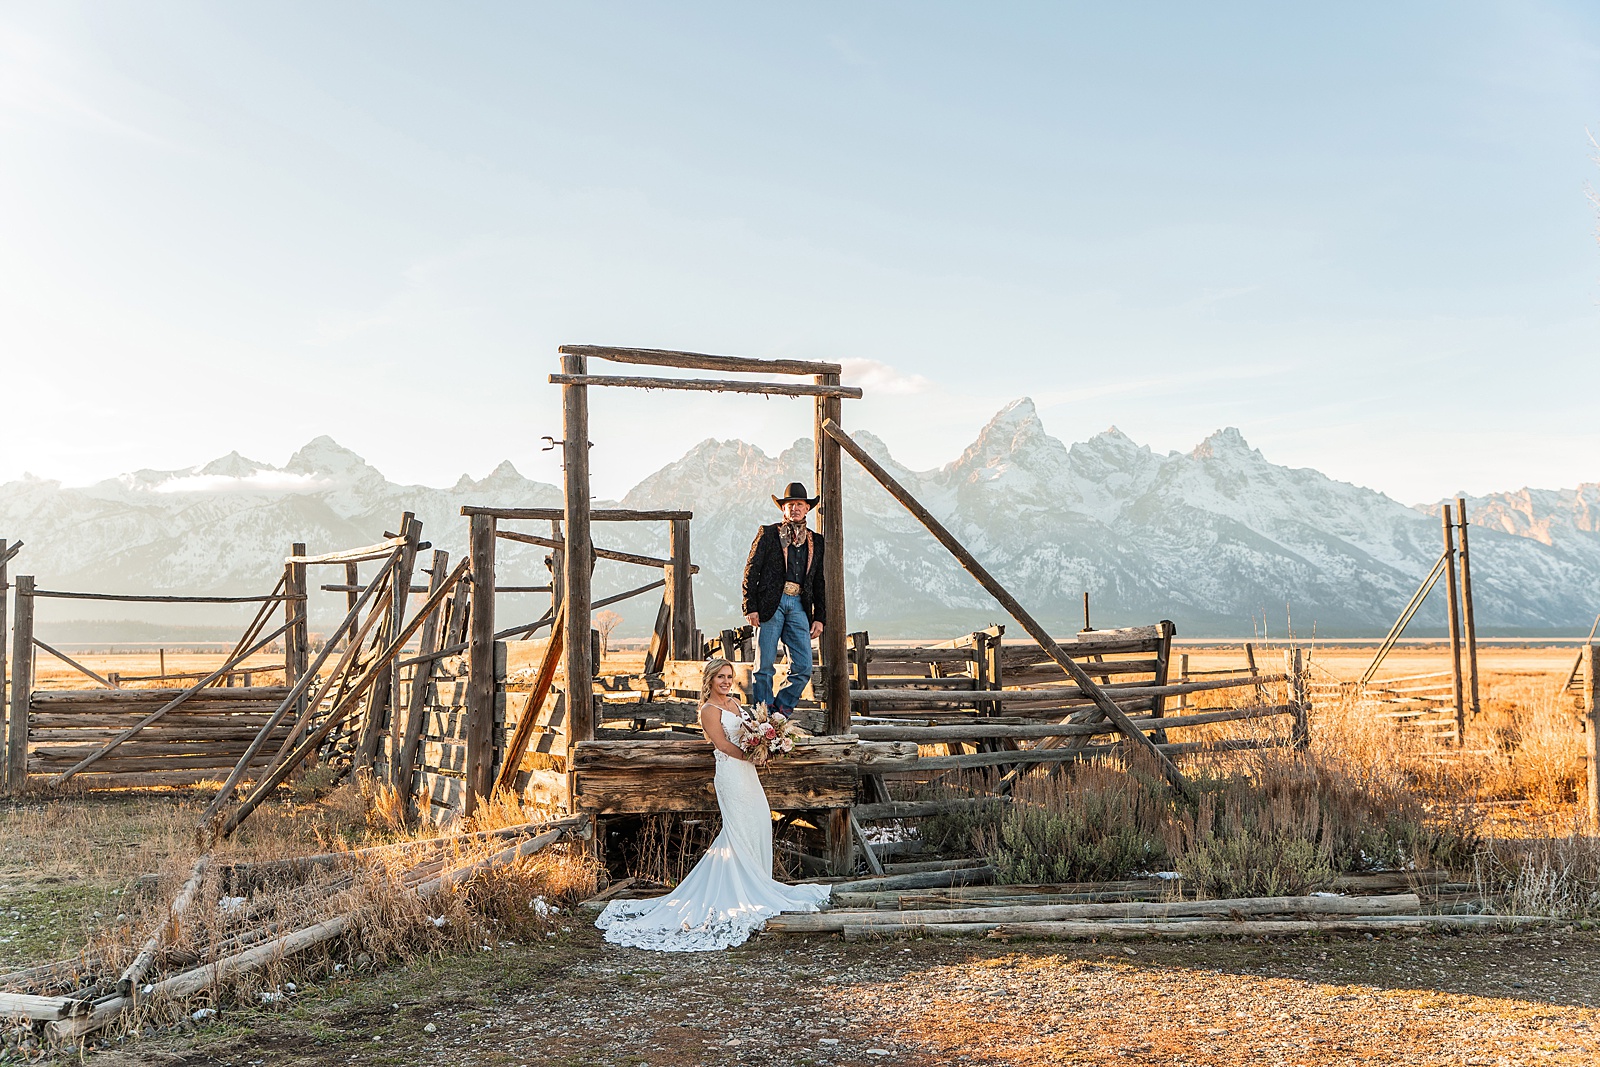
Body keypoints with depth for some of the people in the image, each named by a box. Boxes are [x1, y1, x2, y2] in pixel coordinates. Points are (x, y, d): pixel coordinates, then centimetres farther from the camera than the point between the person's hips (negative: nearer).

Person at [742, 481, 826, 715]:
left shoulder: (816, 542, 17)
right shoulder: (768, 534, 6)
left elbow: (820, 583, 20)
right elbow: (751, 572, 2)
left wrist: (819, 617, 12)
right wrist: (751, 607, -7)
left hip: (799, 605, 3)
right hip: (770, 604, -3)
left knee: (803, 667, -4)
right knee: (765, 665, -3)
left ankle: (780, 713, 11)